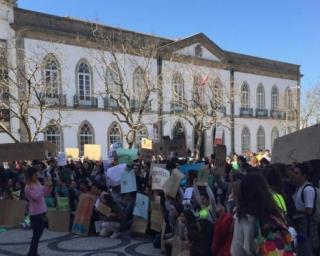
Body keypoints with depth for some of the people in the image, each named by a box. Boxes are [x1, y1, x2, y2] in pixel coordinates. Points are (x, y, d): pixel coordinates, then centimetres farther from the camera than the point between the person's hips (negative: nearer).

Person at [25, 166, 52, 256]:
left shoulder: (37, 183, 9)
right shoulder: (29, 187, -16)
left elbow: (45, 194, 14)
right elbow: (37, 197, -25)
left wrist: (49, 187, -3)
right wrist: (45, 187, -27)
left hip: (41, 211, 9)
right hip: (35, 213, -9)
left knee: (39, 233, 16)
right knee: (36, 234, -3)